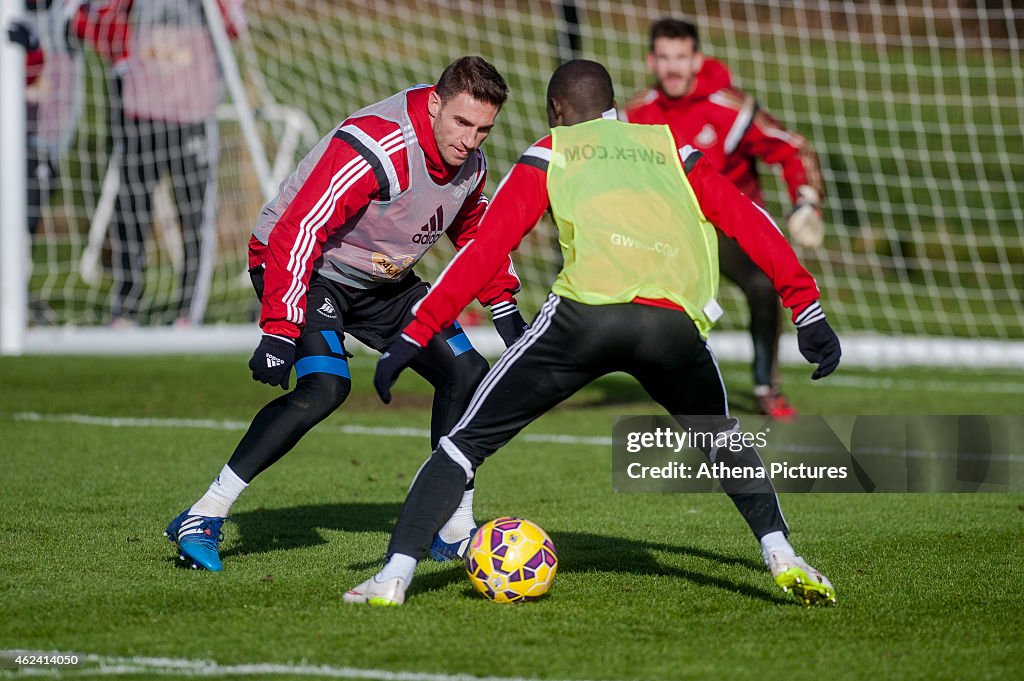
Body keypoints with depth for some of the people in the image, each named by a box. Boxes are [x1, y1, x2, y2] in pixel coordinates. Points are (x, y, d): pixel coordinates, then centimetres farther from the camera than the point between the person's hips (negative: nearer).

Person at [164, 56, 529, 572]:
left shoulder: (470, 164, -5)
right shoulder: (373, 148, -32)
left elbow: (474, 231, 18)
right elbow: (297, 232, -34)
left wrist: (504, 309, 14)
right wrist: (279, 332, -37)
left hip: (382, 280, 8)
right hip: (308, 271, -8)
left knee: (466, 374, -1)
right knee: (324, 387, -29)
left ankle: (454, 533, 13)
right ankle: (202, 519, -23)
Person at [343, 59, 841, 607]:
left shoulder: (548, 155, 25)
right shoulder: (671, 150, 32)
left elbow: (486, 249, 15)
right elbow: (751, 224, 24)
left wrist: (414, 336, 14)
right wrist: (807, 310, 25)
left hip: (587, 310, -2)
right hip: (677, 323, 2)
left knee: (469, 440, 8)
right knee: (721, 440, 31)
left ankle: (394, 576, -3)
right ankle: (780, 556, 15)